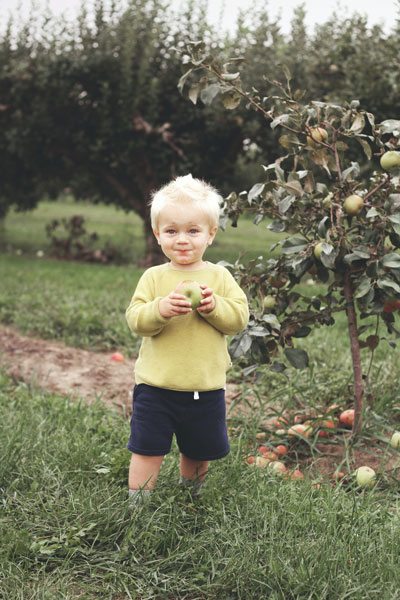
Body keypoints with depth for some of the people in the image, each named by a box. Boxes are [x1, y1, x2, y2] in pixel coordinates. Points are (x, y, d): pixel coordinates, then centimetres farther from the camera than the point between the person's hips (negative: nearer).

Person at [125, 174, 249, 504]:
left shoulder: (219, 276, 1)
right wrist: (160, 309, -27)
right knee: (147, 451, 1)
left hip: (206, 386, 2)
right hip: (156, 386, -1)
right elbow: (135, 320, -9)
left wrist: (213, 305, -22)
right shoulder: (154, 277, -2)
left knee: (199, 452, 18)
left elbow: (240, 317, -5)